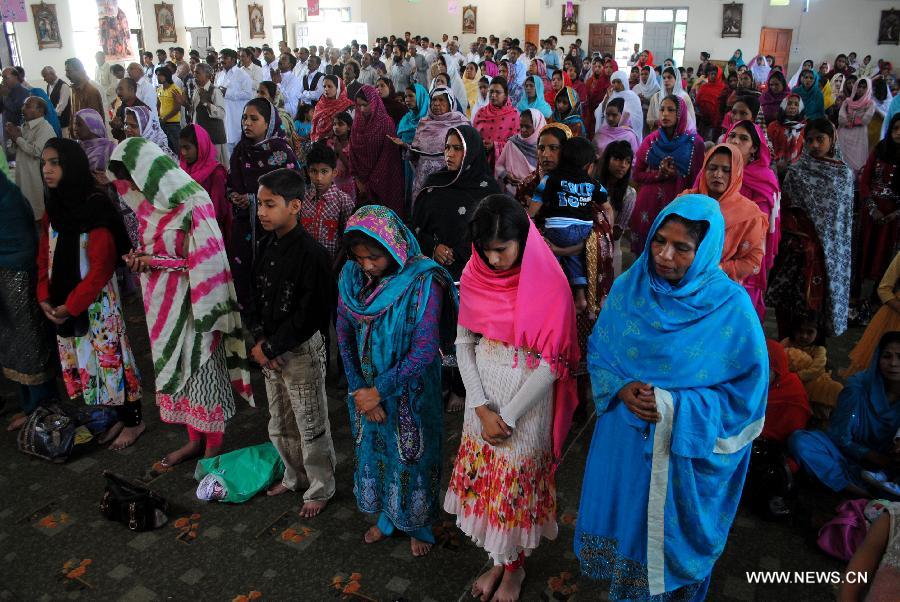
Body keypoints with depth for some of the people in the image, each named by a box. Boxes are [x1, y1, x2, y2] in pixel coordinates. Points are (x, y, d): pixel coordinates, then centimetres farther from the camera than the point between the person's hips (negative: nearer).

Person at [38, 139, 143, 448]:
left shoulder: (95, 206, -17)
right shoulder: (54, 207, 7)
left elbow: (101, 267, -19)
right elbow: (45, 257, 10)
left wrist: (71, 305, -16)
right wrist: (45, 297, -1)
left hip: (96, 302, -8)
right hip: (64, 305, 8)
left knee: (109, 357, 2)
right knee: (85, 360, 14)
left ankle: (134, 421, 19)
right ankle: (121, 417, 29)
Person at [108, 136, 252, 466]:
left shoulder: (191, 204, -19)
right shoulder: (153, 201, 6)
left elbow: (204, 261, -19)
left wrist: (153, 261, -16)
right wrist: (141, 256, -3)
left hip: (190, 301, -8)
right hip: (163, 303, 8)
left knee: (201, 365, 4)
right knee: (177, 367, 15)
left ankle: (213, 446, 20)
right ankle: (195, 440, 30)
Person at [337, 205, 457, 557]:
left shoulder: (423, 281, -24)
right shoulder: (352, 276, -8)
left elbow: (425, 351, -23)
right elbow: (345, 336, -1)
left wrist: (379, 391, -19)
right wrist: (359, 389, -7)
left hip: (410, 392, -4)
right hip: (366, 387, 5)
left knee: (410, 458, 13)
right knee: (374, 450, 20)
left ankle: (418, 526, 39)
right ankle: (386, 517, 46)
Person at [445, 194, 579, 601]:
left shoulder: (548, 285, -18)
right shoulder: (475, 276, -5)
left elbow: (552, 362, -17)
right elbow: (463, 343, -1)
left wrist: (507, 415, -13)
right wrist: (481, 408, -8)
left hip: (527, 399, -4)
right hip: (482, 395, 4)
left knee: (517, 484, 9)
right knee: (485, 478, 14)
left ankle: (514, 567, 34)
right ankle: (497, 559, 38)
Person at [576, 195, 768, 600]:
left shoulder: (732, 307, -17)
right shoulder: (627, 287, -7)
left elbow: (748, 391, -13)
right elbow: (597, 352, 4)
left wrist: (674, 406, -22)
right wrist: (621, 389, -16)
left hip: (689, 455, -3)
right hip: (624, 445, 3)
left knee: (673, 537, 17)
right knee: (623, 526, 21)